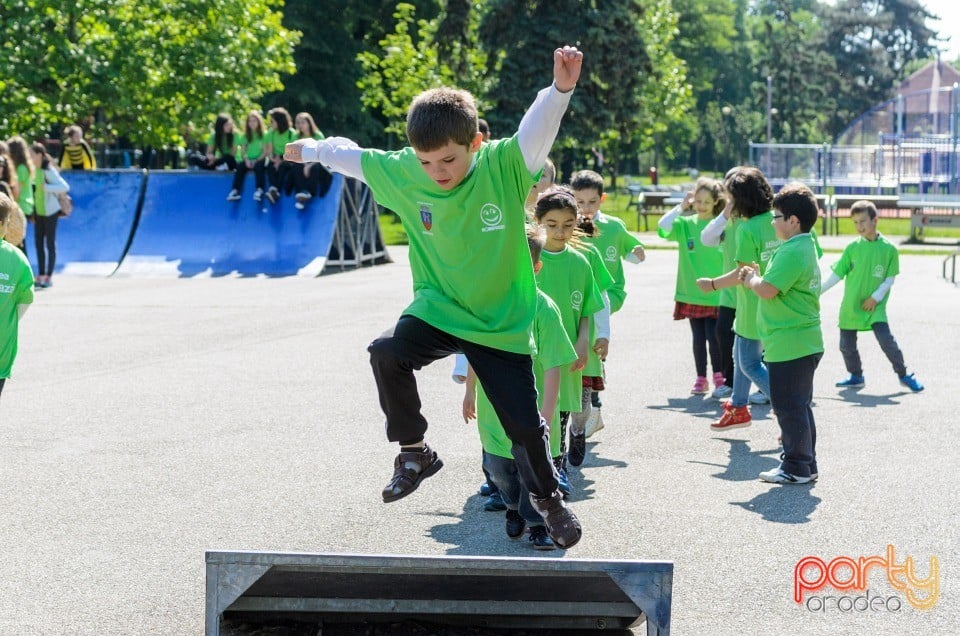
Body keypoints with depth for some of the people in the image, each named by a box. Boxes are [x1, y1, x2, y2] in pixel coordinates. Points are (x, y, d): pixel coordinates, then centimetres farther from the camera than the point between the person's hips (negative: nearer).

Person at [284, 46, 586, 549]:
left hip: (503, 324, -2)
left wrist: (560, 89, -54)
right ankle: (414, 452, -3)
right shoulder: (402, 173, -9)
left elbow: (537, 132, -36)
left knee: (525, 424, 0)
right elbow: (353, 156, 9)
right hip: (437, 309, 2)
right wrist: (313, 149, 24)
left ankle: (547, 498, 32)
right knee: (386, 353, -27)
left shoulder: (504, 166, -19)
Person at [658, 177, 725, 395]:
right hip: (691, 293, 2)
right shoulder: (686, 224, 3)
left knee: (714, 336, -4)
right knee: (698, 337, 7)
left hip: (715, 293, -2)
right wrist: (681, 206, -12)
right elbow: (663, 227, -14)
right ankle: (701, 379, 18)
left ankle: (719, 377, 15)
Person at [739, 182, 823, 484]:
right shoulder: (806, 247, 15)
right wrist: (756, 280, 9)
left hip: (789, 344, -11)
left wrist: (751, 280, -5)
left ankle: (797, 467, 4)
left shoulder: (792, 252, -19)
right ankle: (805, 464, 25)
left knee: (789, 405, -2)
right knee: (799, 405, 17)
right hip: (804, 343, 11)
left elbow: (767, 290, -25)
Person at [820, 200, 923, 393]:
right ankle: (856, 377, 28)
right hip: (850, 305, 3)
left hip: (875, 306, -3)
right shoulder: (852, 248, 0)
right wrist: (818, 291, 2)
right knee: (846, 345, 6)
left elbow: (890, 278, -1)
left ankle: (904, 375, 3)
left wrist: (876, 297, -12)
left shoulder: (889, 248, -5)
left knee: (886, 340, -15)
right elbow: (837, 273, 5)